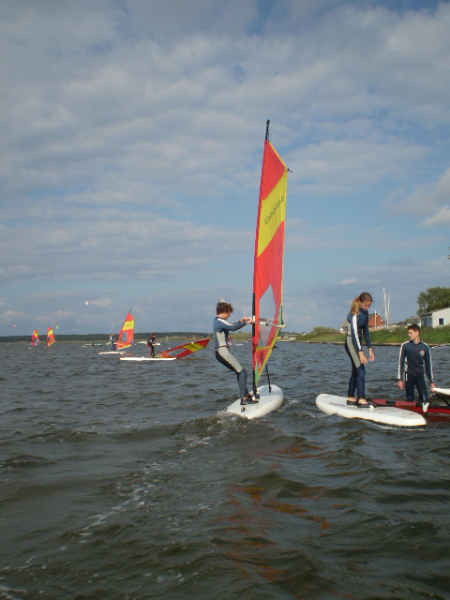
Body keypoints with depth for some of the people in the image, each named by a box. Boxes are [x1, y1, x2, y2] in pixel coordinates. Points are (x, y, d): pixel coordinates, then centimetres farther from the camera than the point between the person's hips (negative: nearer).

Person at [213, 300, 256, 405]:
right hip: (223, 352, -11)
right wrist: (245, 323, -21)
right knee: (242, 372, -9)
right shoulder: (220, 321, -14)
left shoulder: (217, 321, 18)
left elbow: (230, 326, 31)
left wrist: (240, 321, 21)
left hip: (220, 353, 11)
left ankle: (245, 394, 22)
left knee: (239, 371, 18)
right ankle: (244, 398, -11)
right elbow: (233, 328, -29)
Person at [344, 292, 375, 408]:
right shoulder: (355, 314, -18)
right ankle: (361, 400, -18)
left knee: (355, 371, 12)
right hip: (351, 343, -9)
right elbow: (354, 333, -25)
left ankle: (351, 398, 20)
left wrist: (370, 349, 12)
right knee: (361, 370, -15)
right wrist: (360, 353, -30)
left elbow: (365, 332, 15)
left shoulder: (365, 313, 9)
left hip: (357, 342, 9)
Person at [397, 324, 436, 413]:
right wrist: (400, 379, -3)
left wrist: (431, 381, 8)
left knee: (424, 398, -13)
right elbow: (401, 363, 0)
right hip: (408, 375, -1)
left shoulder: (425, 347, 1)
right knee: (410, 400, 3)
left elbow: (428, 365, 8)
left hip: (420, 375, 1)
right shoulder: (405, 346, -3)